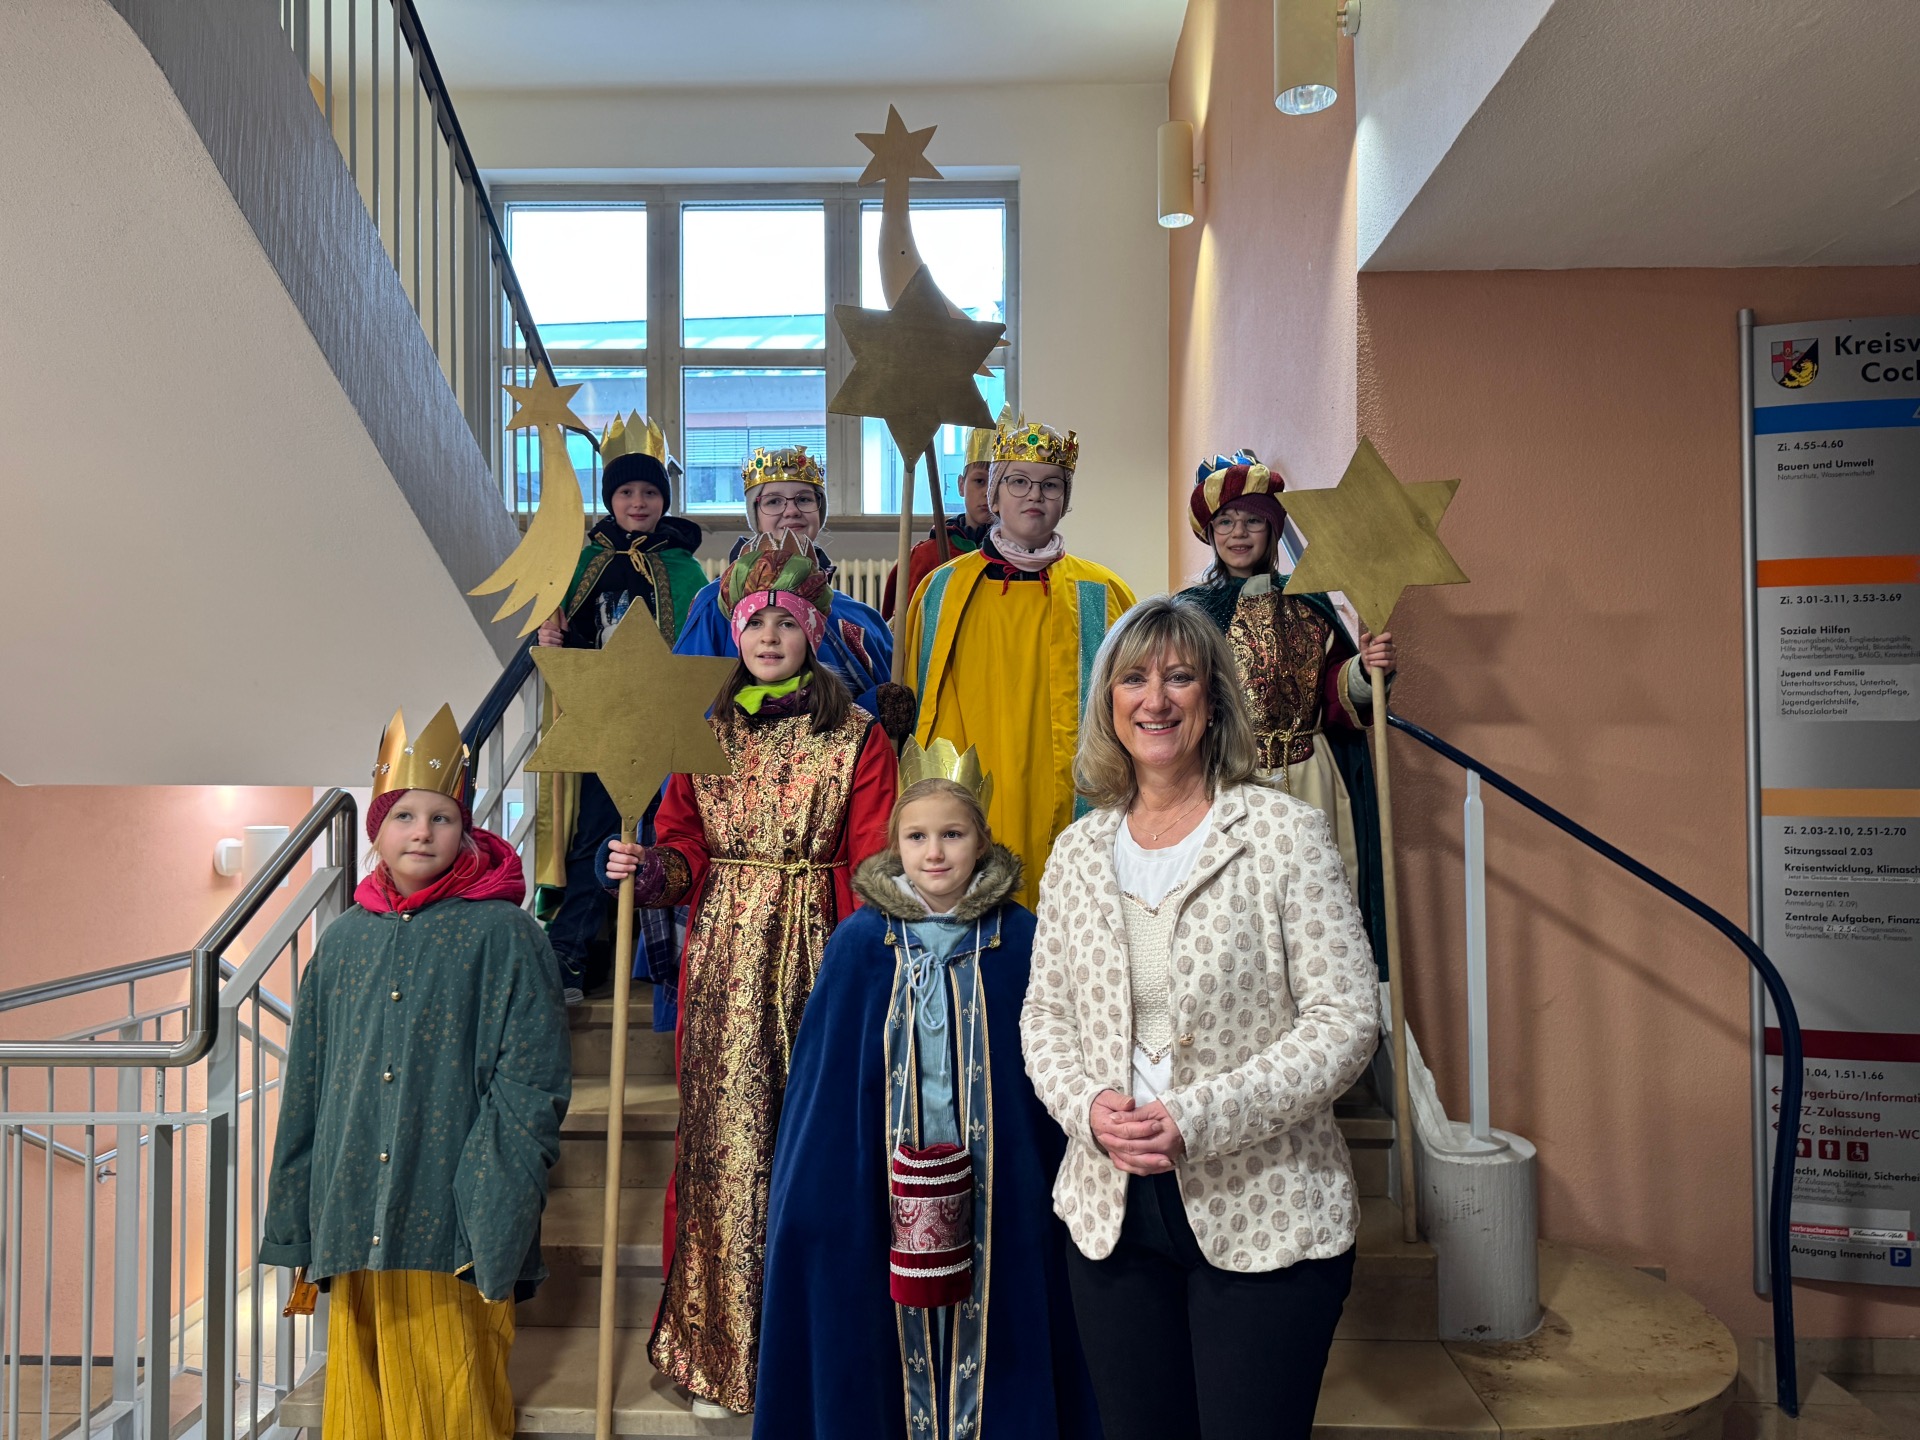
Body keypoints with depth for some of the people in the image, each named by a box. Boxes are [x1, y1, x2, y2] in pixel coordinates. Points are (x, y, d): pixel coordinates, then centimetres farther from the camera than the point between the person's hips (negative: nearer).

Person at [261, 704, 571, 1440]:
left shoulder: (503, 935, -6)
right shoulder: (344, 940, 8)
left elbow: (531, 1087, -9)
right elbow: (307, 1091, 13)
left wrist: (493, 1220, -14)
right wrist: (298, 1226, 11)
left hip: (449, 1229, -4)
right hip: (354, 1228, 4)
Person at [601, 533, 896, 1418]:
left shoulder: (856, 738, 1)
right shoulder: (705, 733, 11)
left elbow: (871, 869, -4)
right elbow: (687, 848, 9)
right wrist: (648, 870, -12)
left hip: (816, 956, -2)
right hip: (722, 958, 2)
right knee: (721, 1135, 5)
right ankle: (717, 1350, 20)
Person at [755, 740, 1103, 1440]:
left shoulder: (1018, 938, -3)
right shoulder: (860, 941, -3)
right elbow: (824, 1072, 1)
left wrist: (1056, 1174, 2)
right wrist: (808, 1186, 2)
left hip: (992, 1177, 0)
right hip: (884, 1175, 0)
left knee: (988, 1322, 9)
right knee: (887, 1323, 10)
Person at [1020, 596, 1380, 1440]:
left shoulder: (1284, 831, -9)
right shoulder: (1078, 850, 5)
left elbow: (1345, 1020, -12)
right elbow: (1043, 1014, 10)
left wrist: (1199, 1118, -19)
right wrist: (1087, 1106, -10)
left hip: (1262, 1217, -4)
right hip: (1110, 1212, 4)